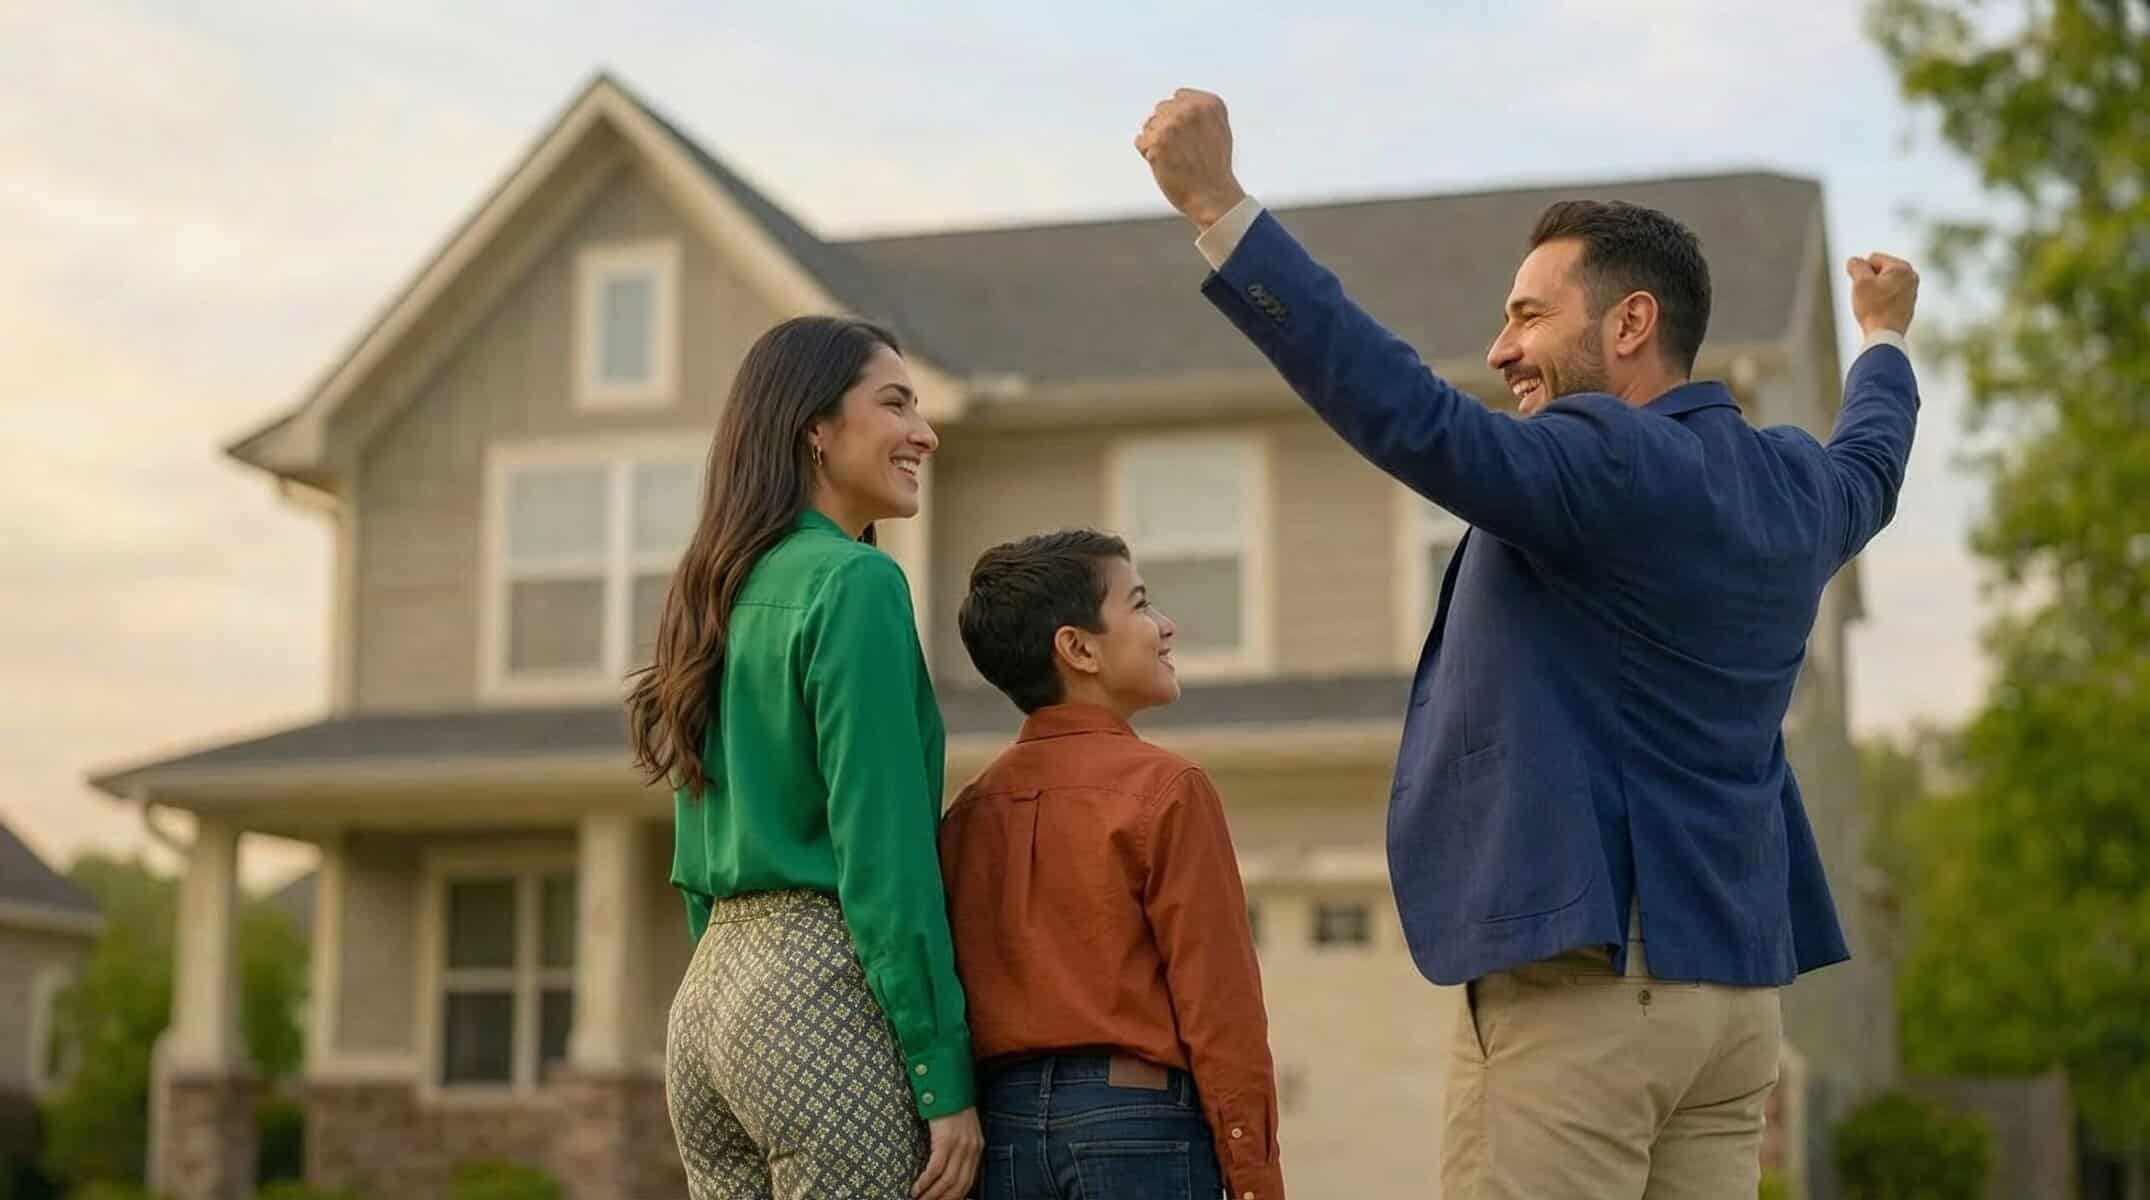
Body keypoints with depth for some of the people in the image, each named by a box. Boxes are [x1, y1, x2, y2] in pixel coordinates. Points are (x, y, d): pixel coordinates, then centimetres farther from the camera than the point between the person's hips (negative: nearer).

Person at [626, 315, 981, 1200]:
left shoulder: (723, 589, 15)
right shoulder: (854, 582, -10)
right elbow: (884, 849, -16)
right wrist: (946, 1076, -14)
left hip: (705, 996, 9)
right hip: (827, 992, -8)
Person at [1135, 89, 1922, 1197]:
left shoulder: (1610, 465, -13)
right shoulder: (1799, 485, 14)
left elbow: (1413, 419, -26)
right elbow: (1869, 463, 37)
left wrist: (1217, 206, -28)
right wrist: (1883, 338, 59)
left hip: (1583, 974, -9)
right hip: (1736, 980, 9)